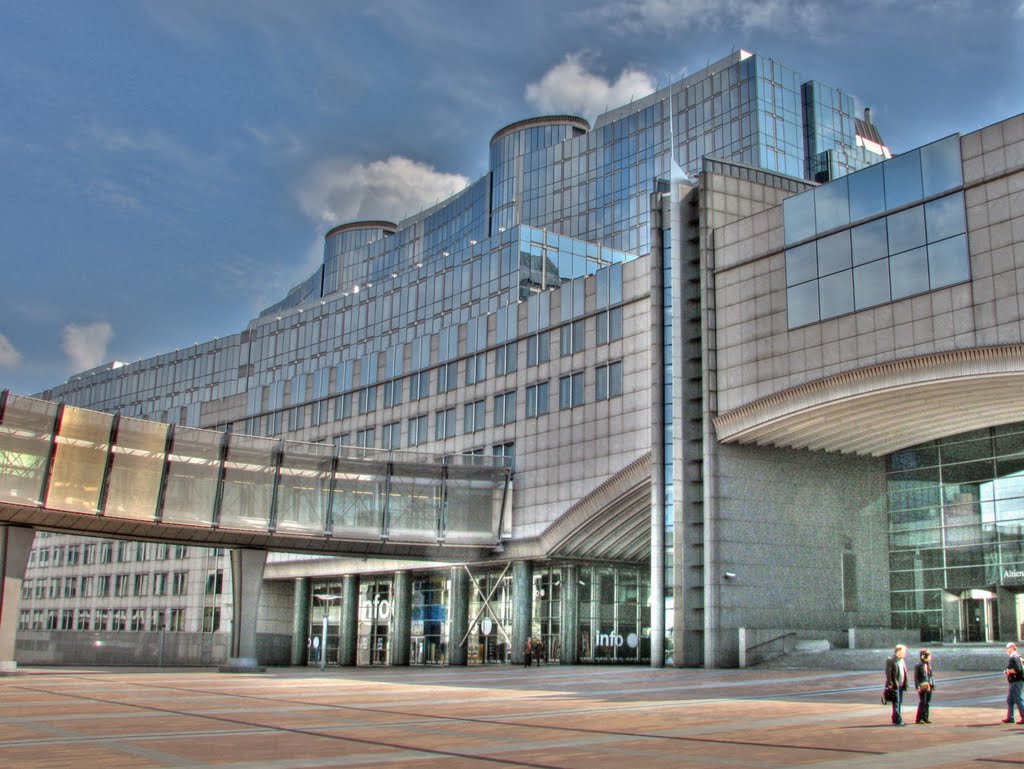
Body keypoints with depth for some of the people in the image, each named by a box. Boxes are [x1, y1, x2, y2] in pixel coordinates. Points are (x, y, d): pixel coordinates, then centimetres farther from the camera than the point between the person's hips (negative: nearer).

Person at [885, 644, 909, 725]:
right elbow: (888, 673, -15)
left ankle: (896, 720, 19)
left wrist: (905, 684, 15)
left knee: (899, 703, 11)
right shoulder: (890, 660, -11)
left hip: (901, 685, 8)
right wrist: (890, 684, -19)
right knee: (896, 703, -7)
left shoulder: (902, 661, 16)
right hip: (894, 685, -8)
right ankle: (897, 720, -7)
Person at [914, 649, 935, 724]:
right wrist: (918, 687, -16)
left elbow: (931, 676, 19)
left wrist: (933, 684, 10)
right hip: (922, 687, -7)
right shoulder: (918, 666, -8)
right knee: (922, 702, -7)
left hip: (929, 687, 7)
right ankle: (919, 719, -1)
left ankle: (925, 718, 18)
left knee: (927, 703, 9)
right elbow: (916, 677, -10)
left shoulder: (929, 665, 12)